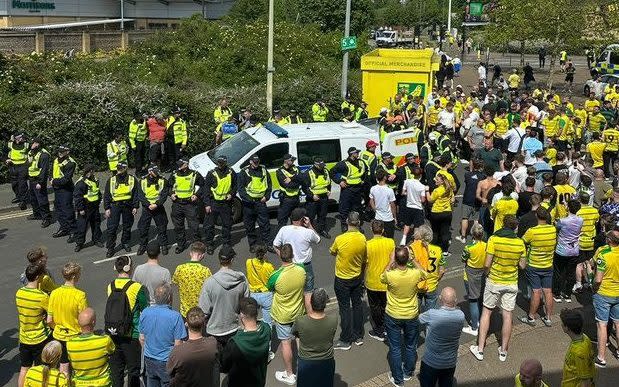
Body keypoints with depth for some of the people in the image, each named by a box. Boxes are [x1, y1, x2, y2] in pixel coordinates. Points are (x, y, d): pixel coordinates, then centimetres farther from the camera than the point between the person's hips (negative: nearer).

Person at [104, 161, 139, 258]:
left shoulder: (132, 180, 2)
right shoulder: (111, 180, 2)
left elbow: (136, 194, 4)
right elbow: (106, 195, 4)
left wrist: (135, 207, -2)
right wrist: (107, 208, -2)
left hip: (128, 206, 1)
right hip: (114, 206, -1)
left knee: (127, 226, 13)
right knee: (111, 227, -5)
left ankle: (125, 243, 33)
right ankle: (110, 248, 2)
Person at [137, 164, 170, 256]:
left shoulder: (163, 181, -4)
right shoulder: (143, 181, -1)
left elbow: (164, 195, -8)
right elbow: (140, 195, -4)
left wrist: (157, 204, -20)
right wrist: (148, 205, -16)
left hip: (159, 208, -1)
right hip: (146, 208, 1)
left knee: (162, 227, 5)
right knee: (143, 227, 4)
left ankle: (163, 245, 20)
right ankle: (142, 246, 20)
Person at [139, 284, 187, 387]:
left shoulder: (145, 313, -6)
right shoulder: (175, 316, -21)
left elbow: (142, 339, 4)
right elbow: (177, 344, -17)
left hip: (149, 360, 5)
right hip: (166, 362, -5)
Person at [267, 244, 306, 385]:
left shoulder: (276, 276, -29)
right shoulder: (301, 271, -18)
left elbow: (269, 288, -7)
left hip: (282, 315, -4)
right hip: (299, 312, 4)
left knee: (286, 343, 10)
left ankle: (289, 375, 23)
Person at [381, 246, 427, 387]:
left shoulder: (390, 275, -27)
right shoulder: (415, 274, -23)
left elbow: (382, 278, 0)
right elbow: (424, 274, 4)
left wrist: (391, 261, -1)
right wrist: (414, 259, 4)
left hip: (393, 317, -1)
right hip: (412, 316, 2)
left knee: (395, 348, 14)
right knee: (410, 346, 23)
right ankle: (408, 373, 40)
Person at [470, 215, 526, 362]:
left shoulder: (494, 239, -16)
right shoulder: (520, 243, -7)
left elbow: (487, 264, -17)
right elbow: (522, 265, 0)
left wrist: (487, 272, 3)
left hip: (494, 281, -2)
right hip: (511, 283, 2)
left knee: (486, 312, 9)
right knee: (507, 315, 10)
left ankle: (480, 349, 11)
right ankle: (503, 351, 18)